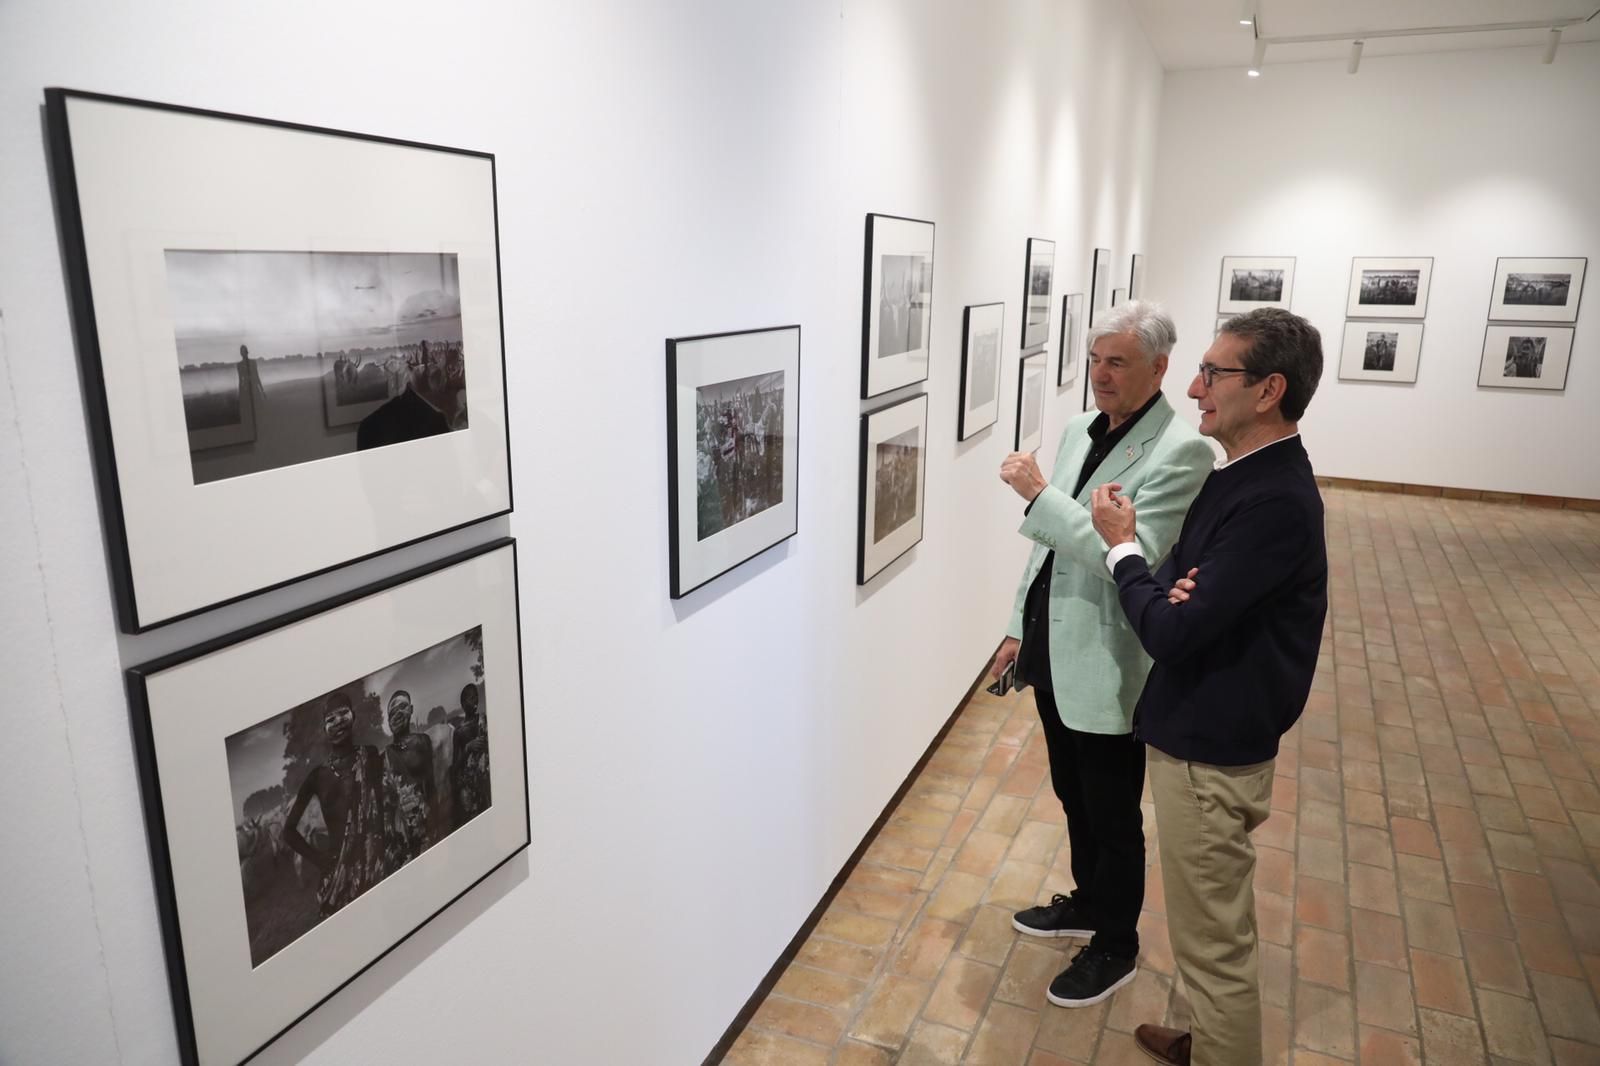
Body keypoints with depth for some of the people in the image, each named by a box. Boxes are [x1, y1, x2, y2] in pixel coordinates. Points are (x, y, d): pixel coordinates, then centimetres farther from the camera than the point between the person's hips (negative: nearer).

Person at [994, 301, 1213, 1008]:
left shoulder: (1180, 451, -18)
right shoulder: (1079, 431, 6)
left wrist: (1040, 493, -28)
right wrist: (1020, 627, 14)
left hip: (1106, 669, -7)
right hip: (1054, 654, 7)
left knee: (1113, 817, 12)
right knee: (1074, 797, 24)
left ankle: (1115, 946, 33)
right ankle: (1088, 903, 47)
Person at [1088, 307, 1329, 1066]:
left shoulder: (1275, 502, -26)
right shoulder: (1244, 476, 5)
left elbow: (1170, 632, -27)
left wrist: (1121, 546, -12)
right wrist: (1174, 588, -11)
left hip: (1211, 752, -10)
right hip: (1200, 733, 10)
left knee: (1212, 942, 8)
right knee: (1213, 930, 26)